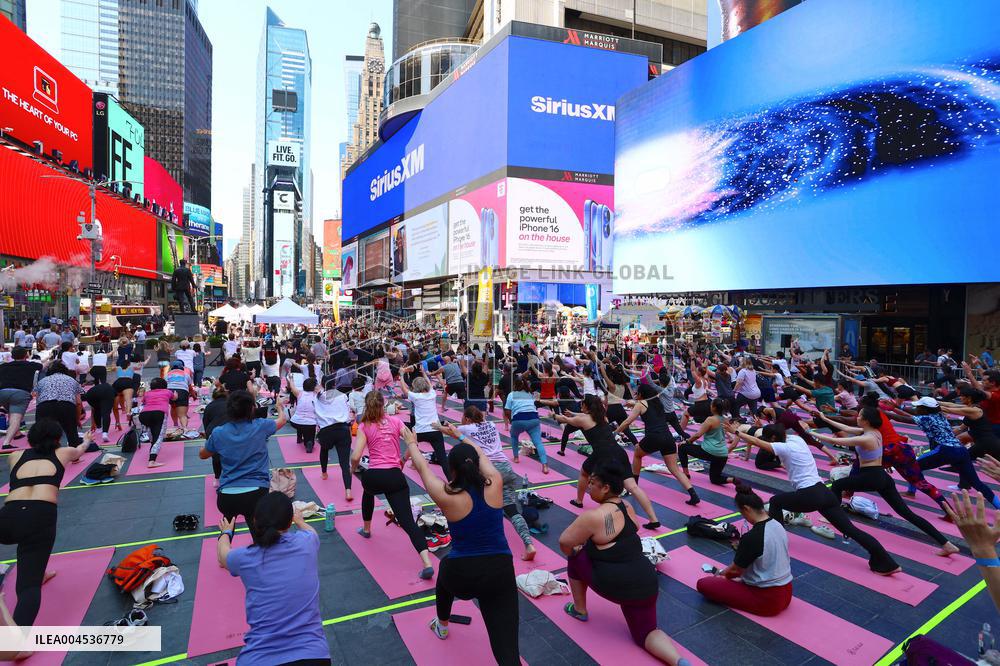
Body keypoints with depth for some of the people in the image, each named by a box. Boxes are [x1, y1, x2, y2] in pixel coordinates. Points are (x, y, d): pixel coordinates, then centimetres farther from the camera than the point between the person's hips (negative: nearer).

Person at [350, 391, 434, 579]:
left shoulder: (364, 427, 4)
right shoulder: (395, 421, 10)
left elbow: (356, 457, -6)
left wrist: (353, 469, 15)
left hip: (373, 476, 0)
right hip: (395, 477, 0)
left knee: (369, 490, 39)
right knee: (407, 520, -5)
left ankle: (366, 529, 54)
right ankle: (427, 564, -20)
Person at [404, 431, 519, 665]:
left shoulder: (447, 497, -13)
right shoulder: (494, 485, -7)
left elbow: (422, 467, 4)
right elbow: (481, 456, 13)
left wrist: (411, 443, 22)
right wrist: (461, 437, 31)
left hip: (461, 575, 0)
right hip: (500, 571, 1)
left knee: (446, 570, 35)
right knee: (506, 647, 1)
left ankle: (442, 626, 59)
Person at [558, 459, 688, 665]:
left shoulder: (594, 516, -16)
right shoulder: (627, 507, 8)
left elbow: (564, 542, -9)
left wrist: (571, 553, 13)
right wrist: (587, 544, 26)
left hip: (617, 585, -7)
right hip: (646, 585, 7)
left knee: (576, 558, 16)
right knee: (645, 634, 21)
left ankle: (580, 610, 29)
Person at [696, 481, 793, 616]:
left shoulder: (752, 537, -26)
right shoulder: (778, 525, -3)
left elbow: (735, 570, -11)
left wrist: (721, 573, 10)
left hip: (767, 600, -8)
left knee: (703, 584, -7)